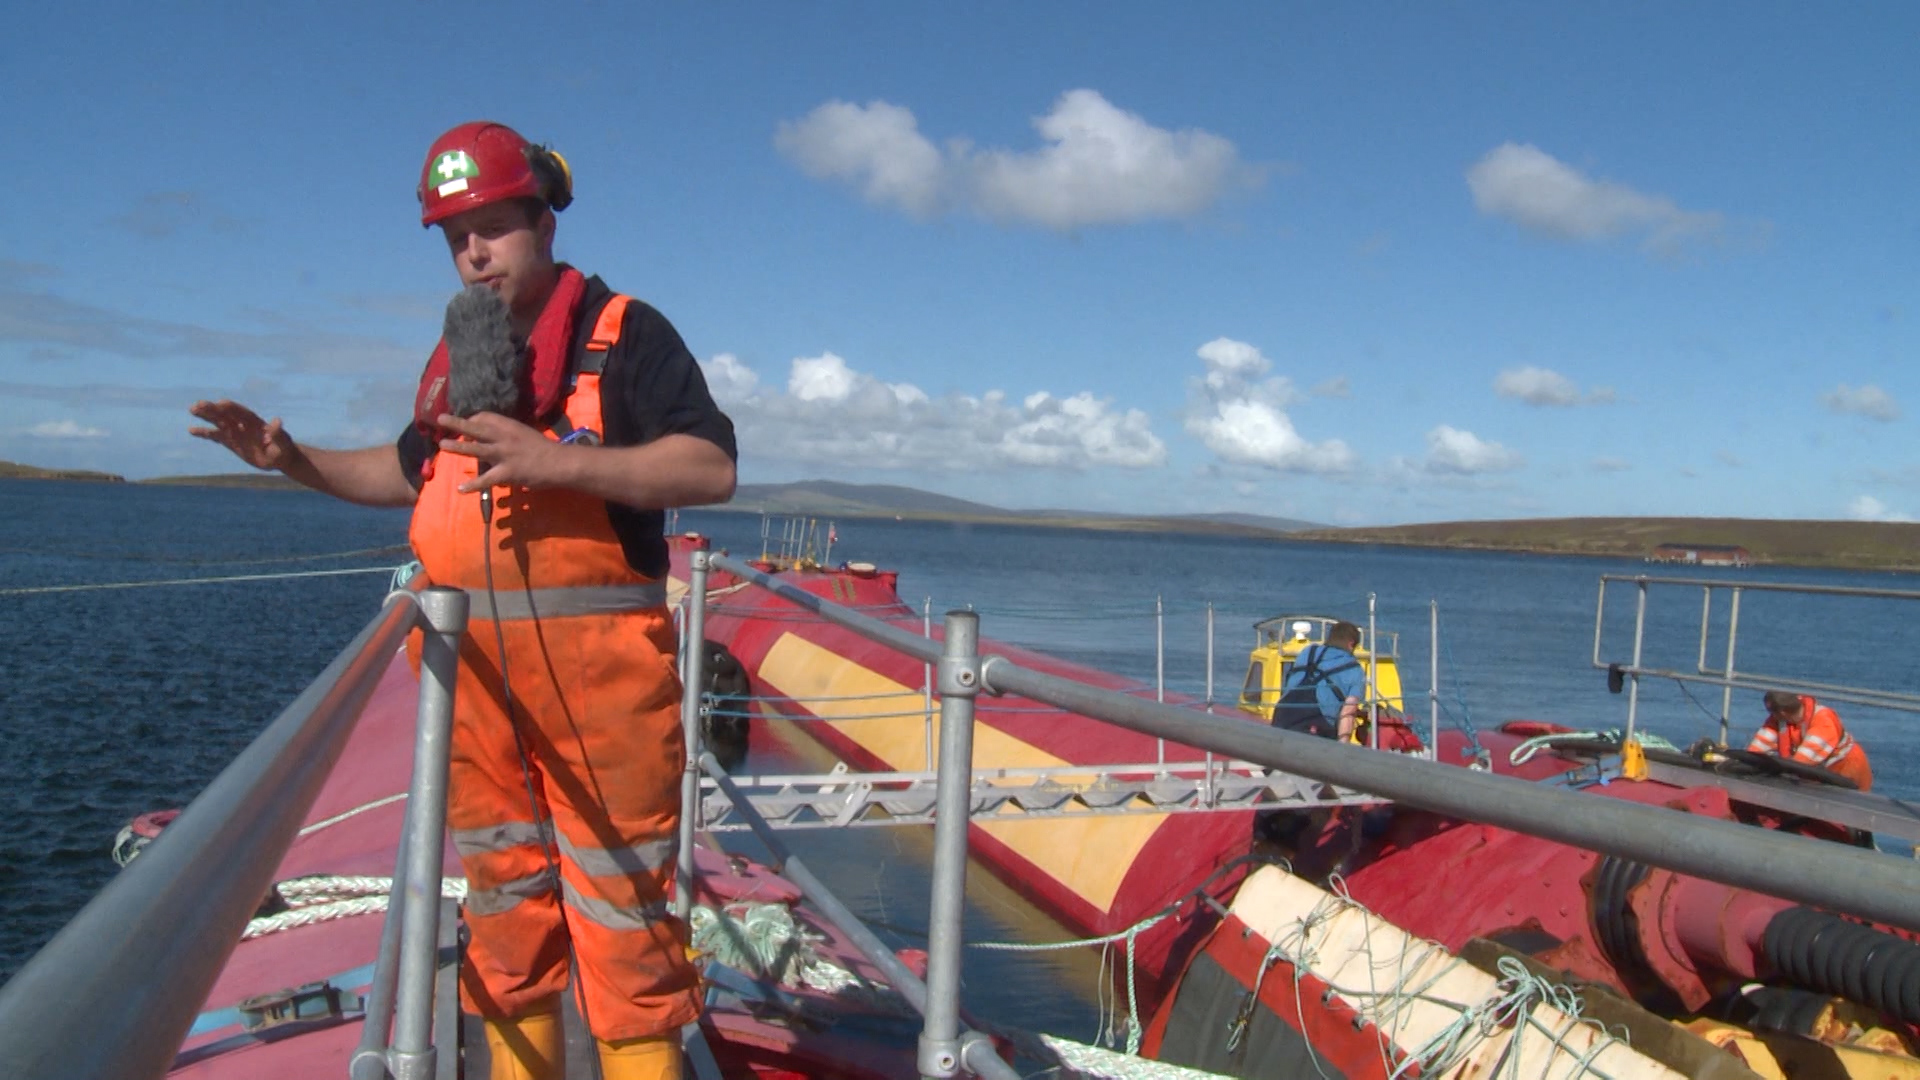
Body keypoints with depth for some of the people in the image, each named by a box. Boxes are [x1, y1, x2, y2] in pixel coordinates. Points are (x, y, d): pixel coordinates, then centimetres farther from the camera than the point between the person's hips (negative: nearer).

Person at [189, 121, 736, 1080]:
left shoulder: (622, 333, -3)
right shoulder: (454, 357, 18)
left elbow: (711, 467, -15)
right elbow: (411, 470, 33)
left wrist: (554, 461, -23)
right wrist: (293, 458, 20)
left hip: (597, 666, -6)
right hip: (471, 666, 7)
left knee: (618, 896, -2)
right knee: (501, 893, 15)